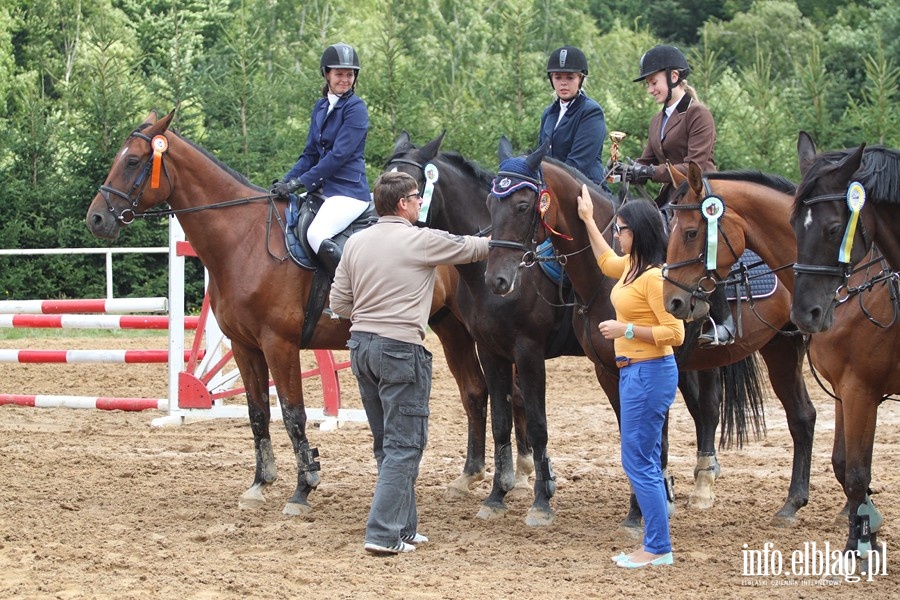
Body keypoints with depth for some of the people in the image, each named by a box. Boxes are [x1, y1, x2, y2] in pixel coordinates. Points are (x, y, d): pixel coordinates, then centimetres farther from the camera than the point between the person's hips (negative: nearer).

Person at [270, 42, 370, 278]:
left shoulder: (356, 109, -9)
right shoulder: (321, 107, 14)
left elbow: (339, 155, -16)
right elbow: (310, 154, 17)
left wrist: (300, 182, -18)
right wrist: (286, 182, 2)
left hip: (348, 189, -9)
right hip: (322, 188, 9)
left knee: (317, 234, -31)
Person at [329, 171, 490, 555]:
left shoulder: (355, 243, 7)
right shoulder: (422, 241, -9)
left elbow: (339, 303, 9)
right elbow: (472, 249, 6)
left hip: (361, 345, 7)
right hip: (400, 350, -7)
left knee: (387, 444, 16)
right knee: (404, 445, -3)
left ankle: (403, 528, 22)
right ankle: (384, 534, -9)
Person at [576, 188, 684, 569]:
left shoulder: (653, 276, -19)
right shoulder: (631, 267, 9)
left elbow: (674, 333, -23)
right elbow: (607, 263, 35)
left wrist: (626, 330, -21)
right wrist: (588, 221, 37)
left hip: (649, 373, -10)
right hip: (633, 372, 10)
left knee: (639, 462, -6)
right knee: (645, 462, 13)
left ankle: (658, 548, -1)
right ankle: (655, 544, 18)